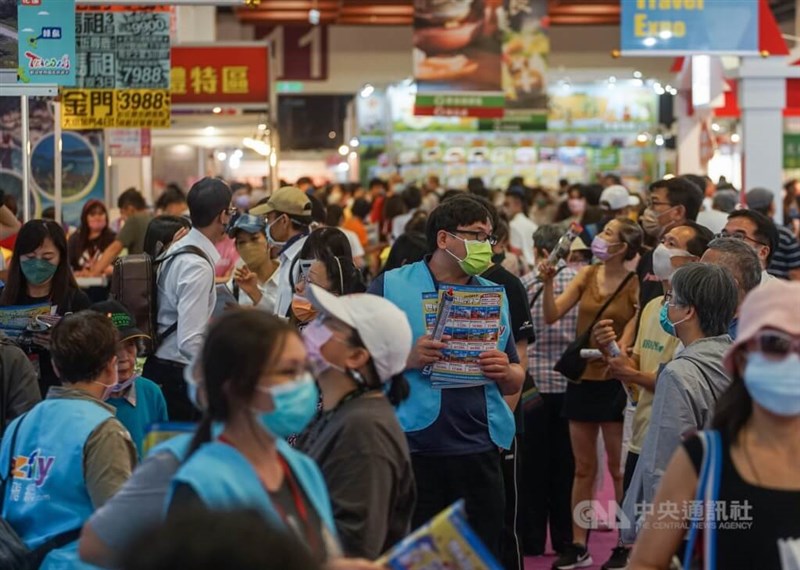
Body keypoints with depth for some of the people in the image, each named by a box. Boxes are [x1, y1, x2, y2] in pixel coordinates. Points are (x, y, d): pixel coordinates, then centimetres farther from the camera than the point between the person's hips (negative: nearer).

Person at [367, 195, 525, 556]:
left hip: (478, 451, 4)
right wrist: (407, 359, -18)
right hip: (411, 450, -4)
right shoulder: (390, 286, 1)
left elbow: (515, 383, 17)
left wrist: (505, 372, -5)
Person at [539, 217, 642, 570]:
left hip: (614, 381, -5)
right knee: (583, 468, 10)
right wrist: (548, 282, -15)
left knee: (619, 468, 1)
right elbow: (552, 315, -1)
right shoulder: (587, 275, 5)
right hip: (581, 378, 5)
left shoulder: (636, 287, -8)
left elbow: (639, 339, -7)